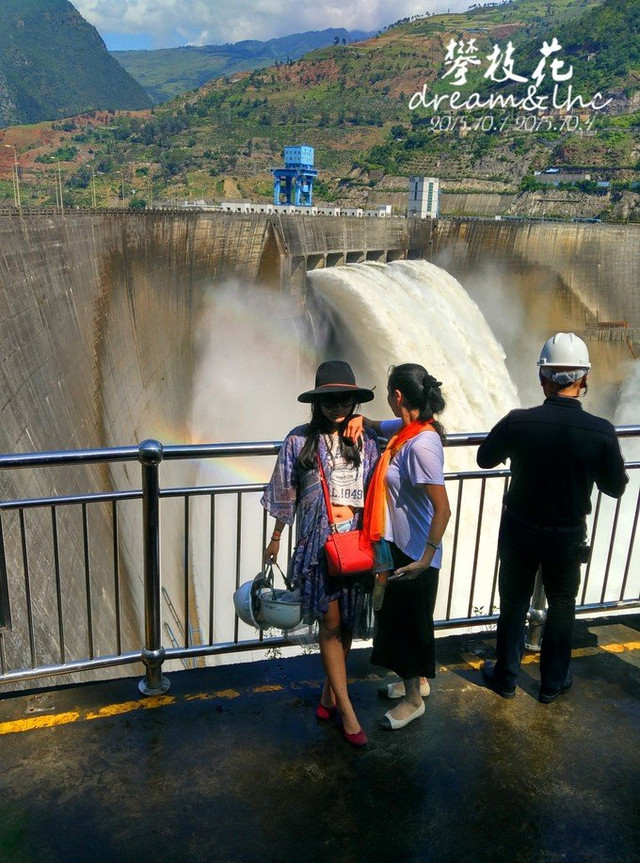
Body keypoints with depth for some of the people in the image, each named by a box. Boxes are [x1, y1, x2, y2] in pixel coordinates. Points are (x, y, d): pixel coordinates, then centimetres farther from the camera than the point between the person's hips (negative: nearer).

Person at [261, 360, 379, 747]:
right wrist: (276, 538, 12)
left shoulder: (367, 440, 2)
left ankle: (330, 692, 34)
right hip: (318, 542, -2)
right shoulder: (300, 440, -2)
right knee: (330, 623, 1)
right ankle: (347, 711, 12)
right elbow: (285, 494, 6)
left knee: (348, 623, 12)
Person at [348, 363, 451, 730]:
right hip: (399, 544, 9)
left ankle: (413, 699, 32)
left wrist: (425, 560, -28)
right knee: (399, 616, 24)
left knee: (408, 621, 10)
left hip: (414, 553, -9)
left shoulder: (421, 445, -29)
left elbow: (443, 509, -29)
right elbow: (379, 426, 19)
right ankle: (417, 681, 46)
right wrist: (360, 419, -3)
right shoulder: (407, 427, -2)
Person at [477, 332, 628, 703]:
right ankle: (553, 682, 36)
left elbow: (486, 458, -2)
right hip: (568, 535, 0)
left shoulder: (517, 422, -21)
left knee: (514, 602, 19)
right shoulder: (602, 432, -21)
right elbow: (615, 487, -6)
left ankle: (506, 677, 35)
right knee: (562, 605, 21)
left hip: (519, 530, 0)